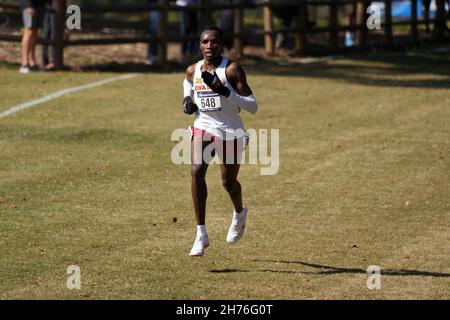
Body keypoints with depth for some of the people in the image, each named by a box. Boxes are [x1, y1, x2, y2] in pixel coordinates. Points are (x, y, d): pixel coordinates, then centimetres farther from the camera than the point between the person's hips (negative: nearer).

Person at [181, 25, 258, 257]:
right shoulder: (193, 71, 2)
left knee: (228, 182, 10)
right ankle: (201, 235, -20)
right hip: (203, 128, 3)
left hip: (230, 132, -3)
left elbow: (253, 106, -16)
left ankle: (239, 213, 49)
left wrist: (224, 91, -27)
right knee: (196, 171, -22)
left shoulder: (232, 70, -13)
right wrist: (187, 100, 8)